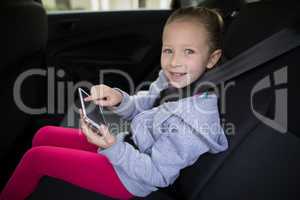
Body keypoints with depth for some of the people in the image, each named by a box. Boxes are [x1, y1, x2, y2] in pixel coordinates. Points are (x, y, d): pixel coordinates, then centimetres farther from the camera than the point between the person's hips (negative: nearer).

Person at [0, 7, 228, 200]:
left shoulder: (194, 120, -31)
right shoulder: (171, 78, -9)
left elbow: (157, 174, -24)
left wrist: (112, 147, -35)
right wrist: (119, 100, -16)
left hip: (130, 178, -8)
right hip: (127, 142, 8)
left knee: (36, 157, -6)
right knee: (44, 136, 12)